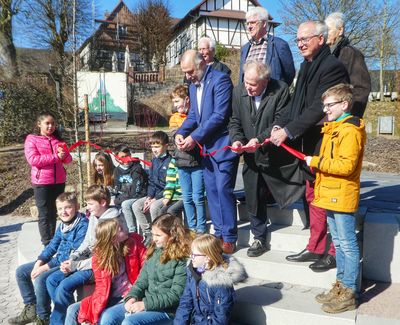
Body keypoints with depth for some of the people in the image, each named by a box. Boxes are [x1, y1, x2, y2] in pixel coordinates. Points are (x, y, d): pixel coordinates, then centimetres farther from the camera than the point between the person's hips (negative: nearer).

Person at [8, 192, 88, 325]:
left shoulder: (83, 225, -21)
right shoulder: (63, 224, 6)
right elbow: (52, 246, 12)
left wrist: (46, 267, -20)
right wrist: (39, 262, -5)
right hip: (58, 260, 9)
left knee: (40, 279, -28)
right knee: (21, 271, 8)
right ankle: (31, 309, 20)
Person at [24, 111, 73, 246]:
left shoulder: (58, 139, 12)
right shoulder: (32, 139, -2)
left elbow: (68, 159, 10)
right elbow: (33, 159, -15)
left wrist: (64, 155, -13)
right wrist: (55, 157, -18)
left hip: (59, 182, 5)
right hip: (42, 183, -4)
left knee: (54, 213, 14)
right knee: (45, 215, 1)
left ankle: (53, 240, 24)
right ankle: (47, 244, 8)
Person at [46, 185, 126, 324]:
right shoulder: (93, 216, 6)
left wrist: (76, 265, -16)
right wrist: (72, 259, -1)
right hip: (88, 260, 9)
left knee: (65, 286, -21)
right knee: (52, 280, 0)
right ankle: (65, 314, 10)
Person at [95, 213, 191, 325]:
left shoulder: (182, 260, -14)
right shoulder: (154, 251, 8)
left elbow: (176, 295, -17)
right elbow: (142, 281, 10)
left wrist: (146, 304, -20)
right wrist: (132, 297, -8)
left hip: (167, 309, -7)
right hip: (145, 302, 7)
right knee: (108, 316, -5)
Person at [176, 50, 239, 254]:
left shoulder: (220, 80, -12)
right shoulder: (193, 86, 15)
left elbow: (220, 115, -20)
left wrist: (194, 137, -21)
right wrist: (181, 133, -3)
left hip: (222, 145, -8)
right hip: (206, 146, 8)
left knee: (223, 190, -7)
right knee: (211, 191, 10)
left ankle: (229, 239, 4)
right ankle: (219, 233, 21)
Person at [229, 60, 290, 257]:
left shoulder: (280, 90, -14)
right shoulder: (239, 91, -1)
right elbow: (235, 121, 4)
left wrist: (260, 139, -27)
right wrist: (237, 139, -13)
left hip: (274, 154, -3)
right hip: (251, 156, 4)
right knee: (253, 198, 7)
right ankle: (259, 238, 23)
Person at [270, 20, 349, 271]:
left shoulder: (332, 67, -15)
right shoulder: (307, 66, 12)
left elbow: (318, 108, -23)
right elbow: (296, 102, 11)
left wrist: (288, 131, -21)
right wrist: (280, 125, -4)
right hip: (309, 145, 9)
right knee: (313, 197, 15)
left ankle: (336, 252, 20)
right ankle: (315, 248, 29)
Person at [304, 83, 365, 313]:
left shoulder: (350, 131, -15)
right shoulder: (333, 129, 16)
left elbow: (346, 165, -24)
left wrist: (316, 162, -18)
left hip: (343, 197, -10)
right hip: (331, 195, 10)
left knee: (348, 244, 0)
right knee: (338, 243, 16)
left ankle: (349, 294, 10)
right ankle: (341, 286, 28)